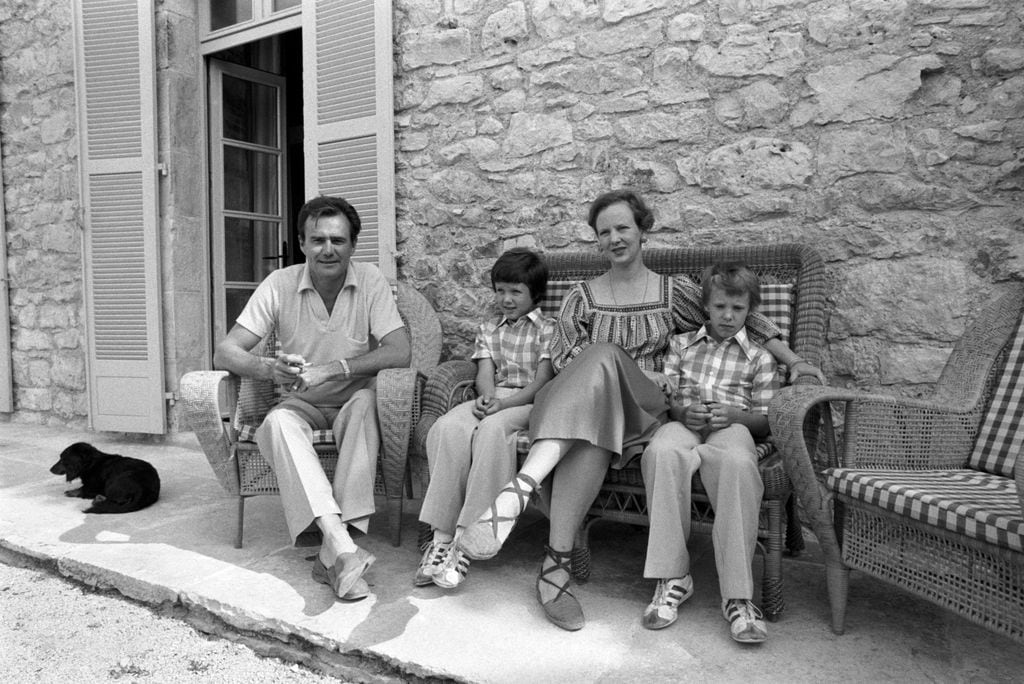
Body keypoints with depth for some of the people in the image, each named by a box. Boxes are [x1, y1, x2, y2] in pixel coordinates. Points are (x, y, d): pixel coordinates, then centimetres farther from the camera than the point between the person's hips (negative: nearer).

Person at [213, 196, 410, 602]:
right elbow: (225, 353, -9)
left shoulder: (370, 281, -9)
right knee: (279, 422, -31)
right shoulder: (279, 286, -6)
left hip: (355, 404, -1)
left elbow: (400, 352, -19)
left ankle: (332, 555, -35)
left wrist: (333, 370, -30)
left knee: (365, 403, -34)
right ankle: (342, 545, -42)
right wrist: (269, 369, -32)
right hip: (302, 405, 1)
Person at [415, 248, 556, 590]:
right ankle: (442, 534, -30)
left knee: (492, 429, -38)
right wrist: (486, 396, -16)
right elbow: (485, 373, 9)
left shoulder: (548, 329, 8)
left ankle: (465, 539, -36)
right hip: (491, 399, 4)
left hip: (528, 402, -4)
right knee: (448, 428, -29)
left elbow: (543, 380, -4)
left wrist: (504, 403, -20)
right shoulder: (488, 330, 24)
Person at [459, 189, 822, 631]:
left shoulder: (675, 293, 14)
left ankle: (520, 489, -50)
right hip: (588, 403, 1)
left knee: (602, 357, -36)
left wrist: (794, 361, 8)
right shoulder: (583, 297, 15)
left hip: (645, 410, -1)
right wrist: (633, 373, -8)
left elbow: (743, 319, 18)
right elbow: (562, 355, 5)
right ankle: (556, 565, -42)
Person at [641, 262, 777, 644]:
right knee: (662, 451, -38)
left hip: (731, 427, -1)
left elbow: (766, 421, 13)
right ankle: (672, 576, -31)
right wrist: (682, 410, -7)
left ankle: (737, 595, -36)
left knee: (738, 462, -40)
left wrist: (733, 413, -9)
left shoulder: (759, 358, 19)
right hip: (682, 423, 1)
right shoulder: (681, 344, 24)